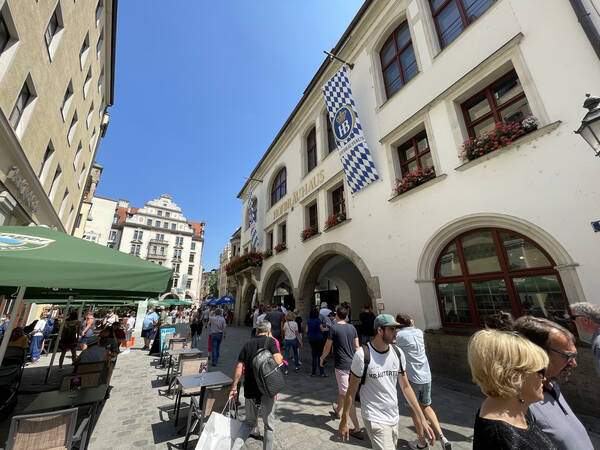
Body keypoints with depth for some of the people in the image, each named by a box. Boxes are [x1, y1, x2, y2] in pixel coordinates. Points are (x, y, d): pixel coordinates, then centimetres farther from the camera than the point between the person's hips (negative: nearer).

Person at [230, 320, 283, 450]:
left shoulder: (248, 344, 4)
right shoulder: (270, 341, -9)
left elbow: (239, 368, 3)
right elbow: (278, 362, -20)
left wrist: (234, 388, 10)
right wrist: (281, 357, 1)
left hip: (249, 389, 4)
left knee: (249, 422, 23)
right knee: (269, 424, 15)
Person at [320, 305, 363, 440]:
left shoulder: (333, 328, -14)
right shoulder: (352, 327, 2)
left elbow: (327, 347, -7)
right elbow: (357, 346, 8)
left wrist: (322, 358, 10)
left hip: (341, 365, -7)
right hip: (352, 364, 7)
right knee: (342, 390, 27)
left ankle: (357, 429, 3)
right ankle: (337, 411, 48)